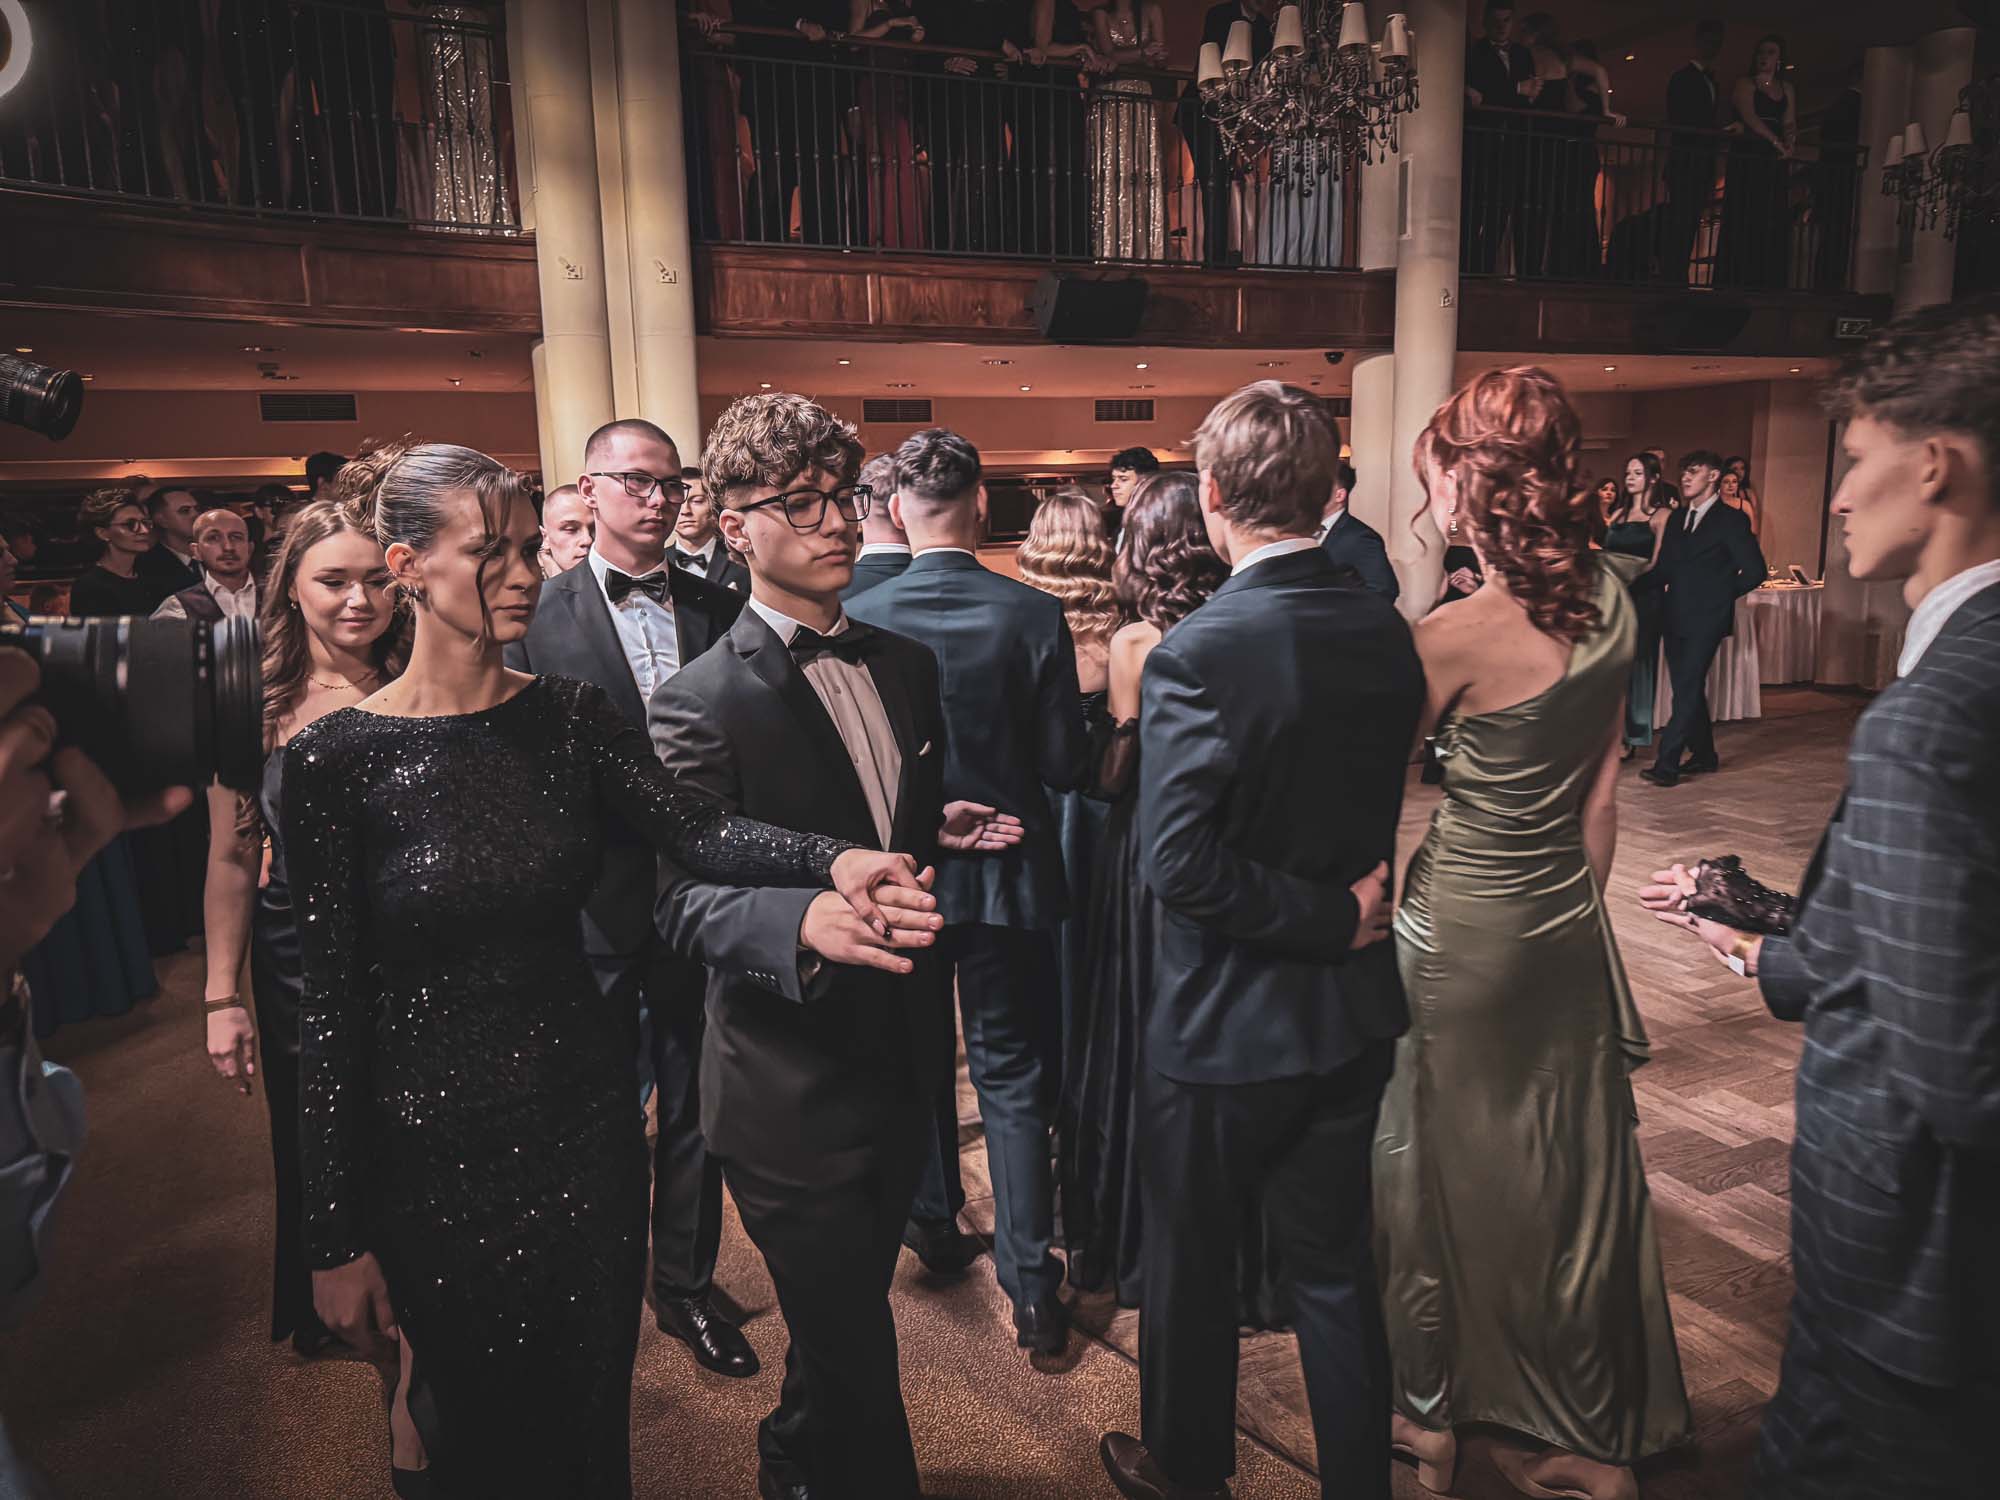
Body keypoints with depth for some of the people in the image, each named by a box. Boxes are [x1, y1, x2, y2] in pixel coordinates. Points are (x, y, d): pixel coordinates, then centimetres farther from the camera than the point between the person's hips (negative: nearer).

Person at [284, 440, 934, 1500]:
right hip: (434, 1156, -2)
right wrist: (335, 1240, -7)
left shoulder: (571, 717, -2)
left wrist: (833, 861, -37)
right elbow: (328, 1006, -10)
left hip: (584, 1124, 3)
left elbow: (700, 831, -17)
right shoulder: (336, 759, -12)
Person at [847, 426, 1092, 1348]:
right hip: (1008, 873, -1)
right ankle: (1032, 1288, 11)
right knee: (1012, 1076, 9)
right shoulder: (1033, 615, -14)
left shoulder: (858, 617, -12)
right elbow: (1065, 765, -10)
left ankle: (932, 1224, 40)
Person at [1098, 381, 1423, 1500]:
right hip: (1354, 1013, 6)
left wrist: (1328, 917, -18)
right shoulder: (1386, 632, -3)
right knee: (1337, 1264, 22)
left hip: (1224, 1023, -5)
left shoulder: (1198, 654, -24)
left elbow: (1180, 865, -27)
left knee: (1193, 1264, 18)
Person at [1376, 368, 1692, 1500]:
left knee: (1444, 1165, 12)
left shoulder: (1456, 636, -21)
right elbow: (1601, 789, 6)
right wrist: (1576, 903, 15)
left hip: (1463, 938, -7)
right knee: (1571, 1167, 19)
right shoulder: (1610, 606, -1)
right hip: (1569, 929, 7)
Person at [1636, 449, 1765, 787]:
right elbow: (1662, 570, 11)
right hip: (1675, 618, 6)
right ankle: (1704, 755, 24)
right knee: (1687, 690, 11)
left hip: (1706, 620, -6)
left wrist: (1722, 594, 2)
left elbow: (1754, 571, -4)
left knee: (1688, 690, -10)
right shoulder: (1677, 519, 15)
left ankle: (1666, 765, -14)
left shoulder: (1731, 520, -3)